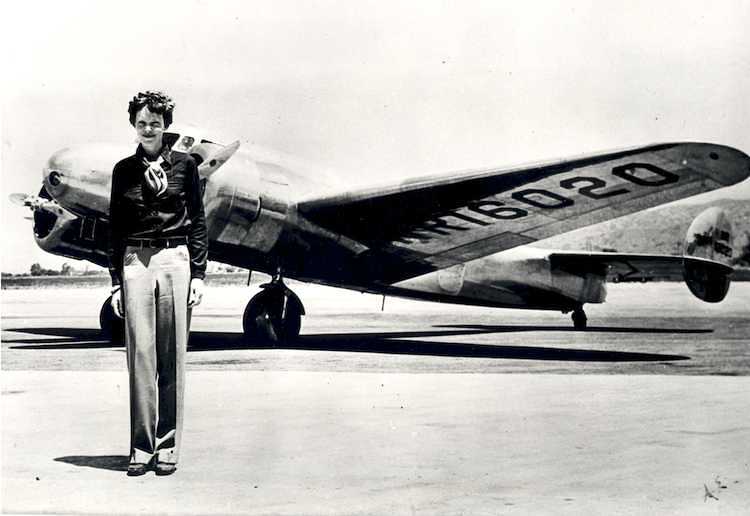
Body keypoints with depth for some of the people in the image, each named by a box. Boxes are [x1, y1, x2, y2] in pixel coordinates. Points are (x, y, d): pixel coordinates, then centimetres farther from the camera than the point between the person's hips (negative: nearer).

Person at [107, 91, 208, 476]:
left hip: (175, 260, -1)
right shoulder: (124, 170, 10)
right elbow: (115, 227, 11)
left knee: (172, 356, 0)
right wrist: (116, 280, 4)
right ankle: (141, 447, 3)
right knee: (140, 353, -2)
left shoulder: (184, 165, 6)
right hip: (135, 263, 1)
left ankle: (167, 447, 6)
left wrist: (198, 274, -1)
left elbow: (197, 221, 6)